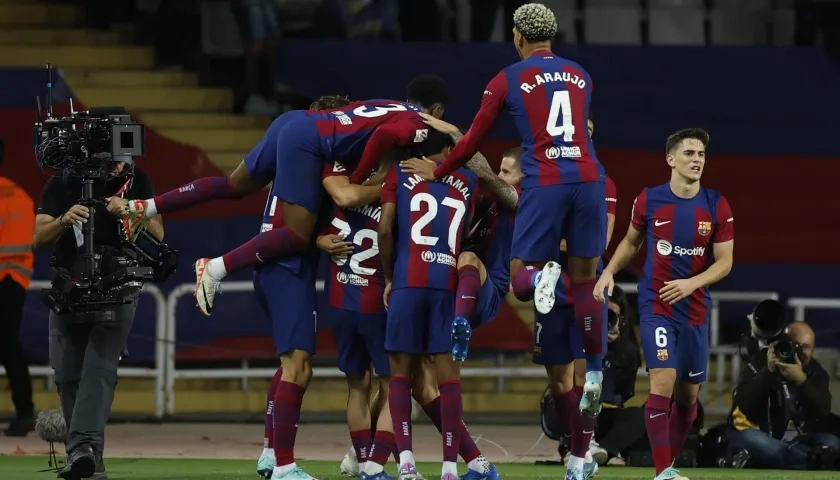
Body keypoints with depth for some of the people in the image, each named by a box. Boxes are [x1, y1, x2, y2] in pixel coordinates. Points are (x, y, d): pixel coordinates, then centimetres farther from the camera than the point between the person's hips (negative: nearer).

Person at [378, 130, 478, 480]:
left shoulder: (399, 174, 9)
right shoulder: (467, 182, 16)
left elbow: (385, 229, 2)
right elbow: (469, 239, 14)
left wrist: (389, 277, 12)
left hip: (408, 281, -1)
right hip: (450, 283, 1)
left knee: (401, 371, 5)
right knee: (448, 373, 1)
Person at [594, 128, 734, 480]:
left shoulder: (717, 206, -3)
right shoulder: (649, 200, -4)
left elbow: (724, 262, -3)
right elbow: (631, 241, 14)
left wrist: (691, 283, -19)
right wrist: (609, 272, -1)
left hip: (695, 309, 3)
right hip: (656, 305, -3)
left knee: (688, 394, 8)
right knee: (663, 379, -19)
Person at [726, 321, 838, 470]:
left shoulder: (816, 372, 2)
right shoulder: (760, 362, -5)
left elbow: (823, 413, -15)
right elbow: (744, 404, -19)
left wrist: (801, 380, -28)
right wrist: (768, 371, -27)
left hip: (794, 441, 3)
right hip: (755, 435, -3)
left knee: (830, 442, -22)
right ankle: (815, 463, -34)